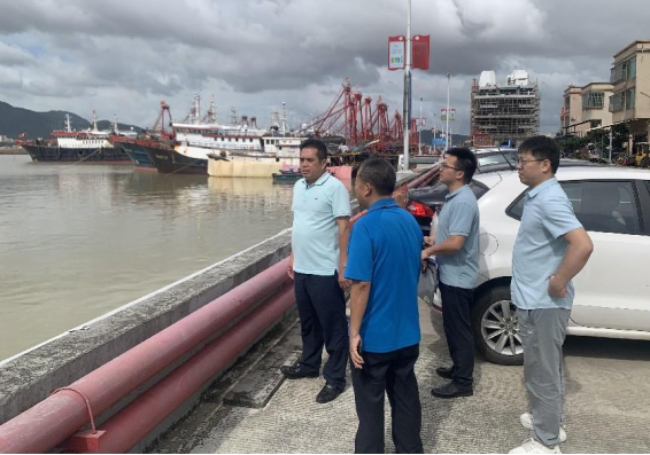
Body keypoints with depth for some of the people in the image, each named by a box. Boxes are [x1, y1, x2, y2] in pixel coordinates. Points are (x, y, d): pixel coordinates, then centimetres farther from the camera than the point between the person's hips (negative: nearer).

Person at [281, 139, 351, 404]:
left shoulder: (334, 187, -13)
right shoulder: (299, 187, 10)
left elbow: (344, 228, -15)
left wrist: (343, 266, -19)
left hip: (325, 271, -8)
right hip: (302, 268, 8)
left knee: (333, 326, 5)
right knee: (308, 322, 21)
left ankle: (335, 379, 16)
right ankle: (309, 365, 38)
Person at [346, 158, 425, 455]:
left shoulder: (366, 226, -19)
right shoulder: (411, 221, 5)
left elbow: (361, 284, -22)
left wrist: (354, 333, -16)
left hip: (374, 336, -7)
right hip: (407, 332, 7)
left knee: (370, 405, 9)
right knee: (406, 398, 19)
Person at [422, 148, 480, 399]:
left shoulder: (463, 202, -23)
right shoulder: (455, 197, 10)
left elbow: (455, 242, -29)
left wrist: (429, 251, -14)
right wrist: (432, 242, 9)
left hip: (459, 277, -10)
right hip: (451, 275, 10)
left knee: (460, 329, 1)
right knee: (452, 326, 20)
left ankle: (463, 382, 12)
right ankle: (459, 368, 34)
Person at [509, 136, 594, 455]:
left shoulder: (550, 200, -21)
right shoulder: (538, 196, 10)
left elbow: (583, 245, -32)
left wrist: (558, 283, -22)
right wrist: (553, 283, 14)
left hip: (543, 302, -10)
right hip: (536, 299, 10)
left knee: (542, 372, 3)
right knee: (547, 368, 22)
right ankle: (549, 422, 38)